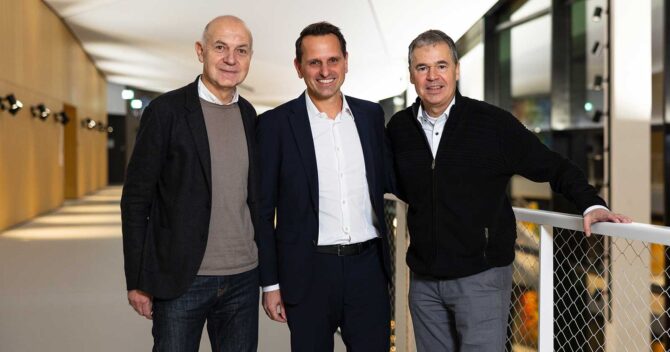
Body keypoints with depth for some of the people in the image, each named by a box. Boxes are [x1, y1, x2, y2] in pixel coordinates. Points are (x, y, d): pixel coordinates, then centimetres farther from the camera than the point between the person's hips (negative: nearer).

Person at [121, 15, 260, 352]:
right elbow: (136, 199, -6)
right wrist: (136, 281, -7)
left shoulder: (249, 115, 8)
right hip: (181, 281, -4)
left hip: (243, 279, 5)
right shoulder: (166, 110, -7)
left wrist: (265, 265, 13)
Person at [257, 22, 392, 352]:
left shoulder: (371, 114, 7)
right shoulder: (276, 123, -4)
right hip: (309, 272, -3)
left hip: (368, 266, 3)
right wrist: (270, 283, -4)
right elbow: (263, 210, -2)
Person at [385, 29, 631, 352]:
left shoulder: (493, 122, -8)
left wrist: (591, 204, -13)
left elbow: (552, 166, -2)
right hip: (423, 279, 4)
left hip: (481, 276, -4)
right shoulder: (398, 128, 2)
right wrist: (424, 205, 9)